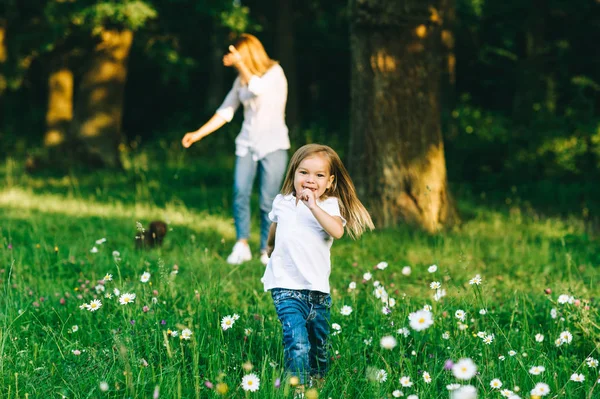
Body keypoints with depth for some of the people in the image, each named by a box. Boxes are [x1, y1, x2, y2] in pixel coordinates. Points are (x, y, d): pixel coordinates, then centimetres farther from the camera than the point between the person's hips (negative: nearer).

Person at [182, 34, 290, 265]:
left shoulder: (275, 73, -6)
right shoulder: (241, 81, 9)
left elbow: (257, 88, -28)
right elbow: (225, 112, 10)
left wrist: (239, 63, -21)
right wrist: (198, 134, 5)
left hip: (273, 145, -4)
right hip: (247, 144, 4)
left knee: (268, 201, -5)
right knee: (240, 192, -14)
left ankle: (267, 251, 7)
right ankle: (241, 246, -6)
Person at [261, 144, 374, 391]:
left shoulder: (329, 205, -4)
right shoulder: (282, 202, 5)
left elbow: (337, 231, -26)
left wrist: (313, 206, -33)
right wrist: (270, 245, 44)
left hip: (318, 288, 1)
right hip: (286, 286, -1)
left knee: (319, 344, 16)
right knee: (298, 342, -19)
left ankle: (317, 378, 41)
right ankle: (297, 386, -18)